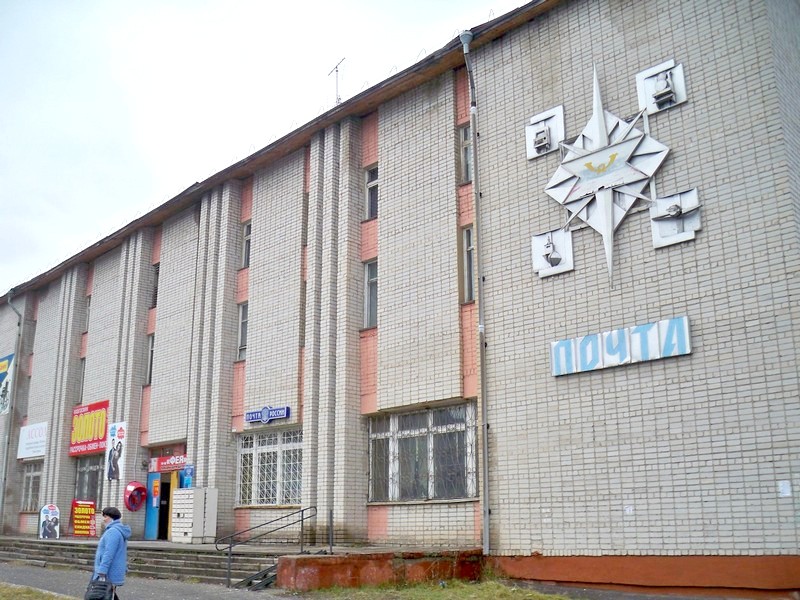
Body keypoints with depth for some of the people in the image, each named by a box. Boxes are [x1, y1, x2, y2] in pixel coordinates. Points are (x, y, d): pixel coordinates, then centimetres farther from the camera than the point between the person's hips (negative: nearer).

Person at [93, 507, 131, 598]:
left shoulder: (112, 531, -17)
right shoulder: (120, 531, 16)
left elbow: (108, 554, -23)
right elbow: (121, 553, 22)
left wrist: (102, 573, -24)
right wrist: (124, 569, 24)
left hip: (109, 575, -10)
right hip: (114, 574, 10)